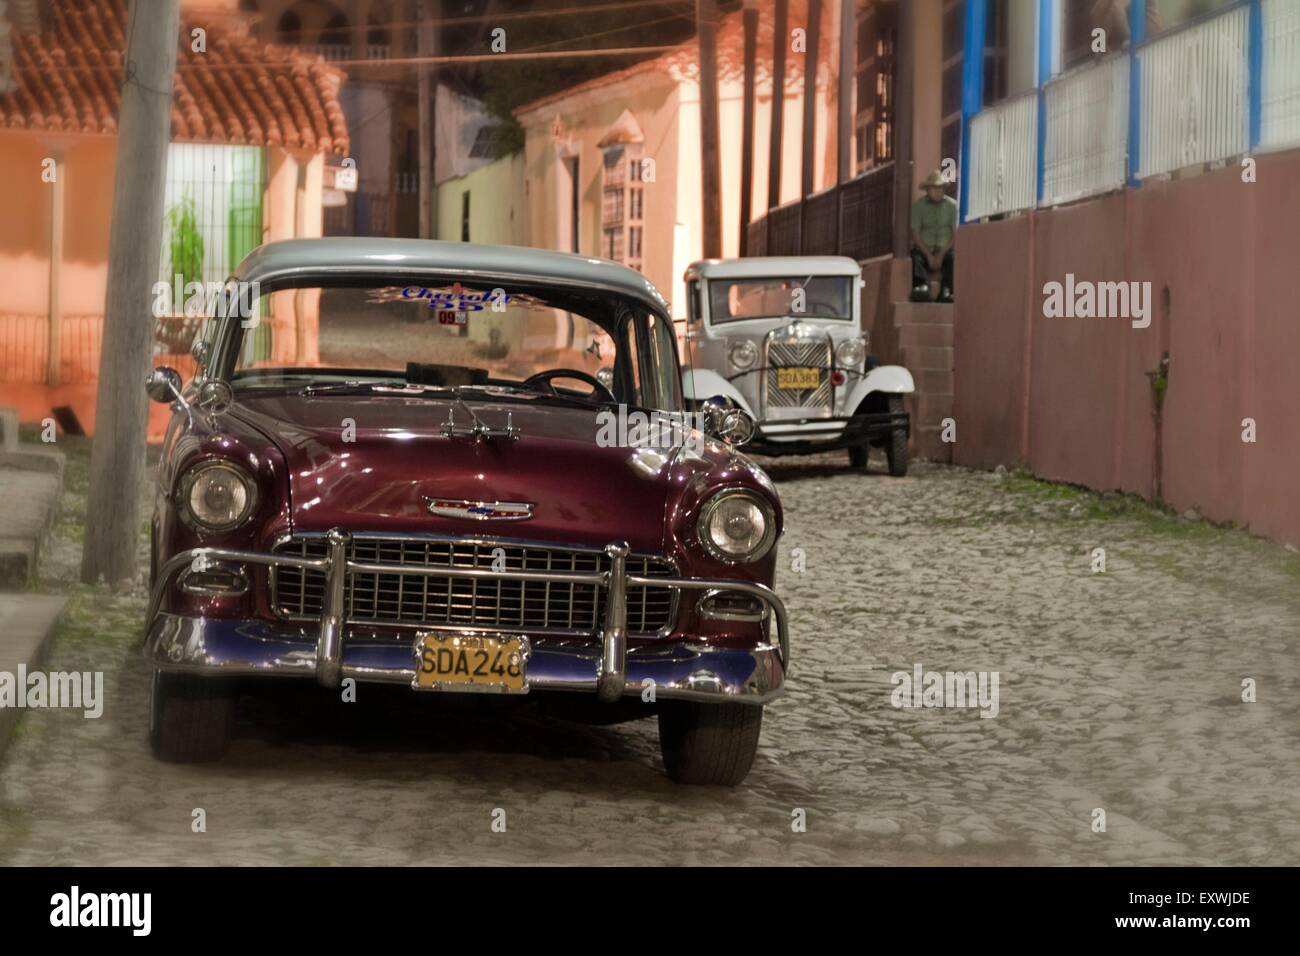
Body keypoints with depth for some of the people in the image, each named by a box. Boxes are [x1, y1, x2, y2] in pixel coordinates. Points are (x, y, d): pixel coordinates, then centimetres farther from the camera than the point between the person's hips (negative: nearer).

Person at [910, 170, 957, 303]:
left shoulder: (952, 205, 5)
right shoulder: (918, 206, 5)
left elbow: (956, 234, 0)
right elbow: (915, 234, -1)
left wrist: (941, 254, -11)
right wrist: (929, 256, -11)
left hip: (945, 249, 0)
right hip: (924, 249, 0)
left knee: (955, 259, -33)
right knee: (915, 258, -33)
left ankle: (946, 290, -45)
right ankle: (923, 285, -53)